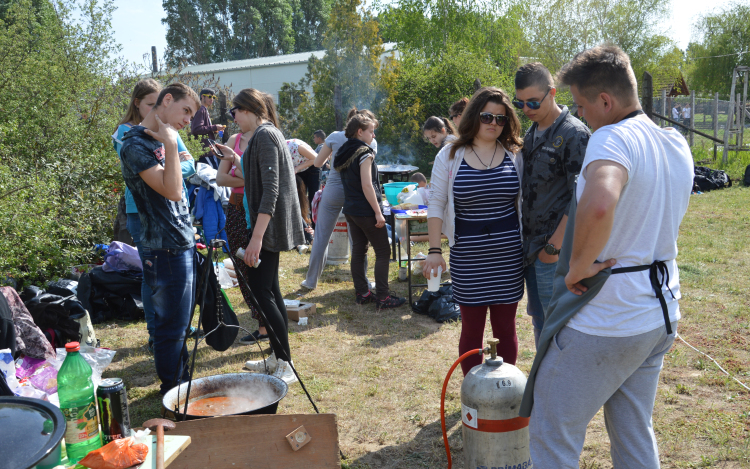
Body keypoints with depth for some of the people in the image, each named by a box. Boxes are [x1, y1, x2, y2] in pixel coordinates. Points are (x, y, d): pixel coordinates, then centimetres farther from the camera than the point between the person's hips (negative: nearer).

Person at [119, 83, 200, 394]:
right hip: (166, 250, -10)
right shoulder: (136, 143, -16)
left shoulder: (161, 140, 14)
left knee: (180, 322, 19)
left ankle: (183, 385, 32)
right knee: (171, 326, 1)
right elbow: (172, 191, -25)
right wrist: (170, 146, -22)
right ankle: (172, 393, 16)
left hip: (181, 244, 10)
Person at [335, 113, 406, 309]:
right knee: (383, 252, -2)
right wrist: (378, 212, -18)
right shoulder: (364, 152, -14)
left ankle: (362, 293, 16)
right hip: (365, 210, -8)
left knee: (358, 250, 11)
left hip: (350, 209, 9)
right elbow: (367, 186, -20)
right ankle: (382, 298, -3)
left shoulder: (344, 152, 12)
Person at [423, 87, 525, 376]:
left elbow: (524, 202, 10)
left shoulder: (514, 156, 5)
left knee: (505, 327, 9)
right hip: (467, 255, -1)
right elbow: (436, 205, 1)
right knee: (471, 328, 8)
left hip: (508, 254, 2)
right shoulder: (450, 156, 0)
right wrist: (434, 250, -5)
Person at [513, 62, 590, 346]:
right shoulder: (531, 134, 13)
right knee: (539, 322, 17)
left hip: (556, 251, -8)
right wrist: (526, 242, 13)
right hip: (531, 248, 8)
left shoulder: (574, 135, -12)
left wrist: (554, 246, -16)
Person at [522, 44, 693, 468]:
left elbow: (598, 207, -43)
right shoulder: (678, 144, 7)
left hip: (605, 319, -9)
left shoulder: (613, 138, -21)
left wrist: (577, 269, -27)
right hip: (662, 313, 9)